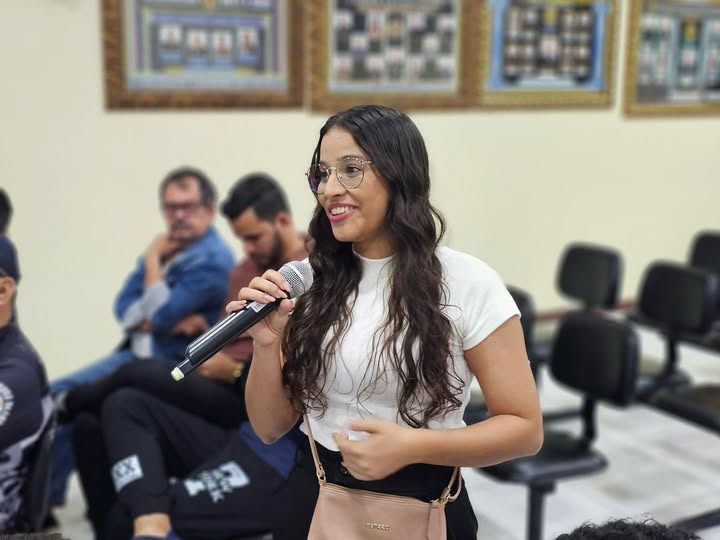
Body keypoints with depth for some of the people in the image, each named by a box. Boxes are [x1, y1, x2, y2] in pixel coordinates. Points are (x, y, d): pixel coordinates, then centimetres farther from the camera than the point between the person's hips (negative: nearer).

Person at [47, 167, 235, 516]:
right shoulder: (167, 247, 8)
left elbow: (162, 316, -24)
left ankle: (45, 501, 2)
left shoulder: (213, 259, -18)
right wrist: (150, 317, -16)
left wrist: (152, 263, -10)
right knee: (54, 396, 6)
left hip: (171, 367, -9)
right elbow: (124, 307, 5)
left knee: (70, 403, -16)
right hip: (135, 354, 9)